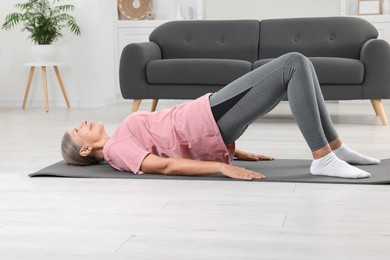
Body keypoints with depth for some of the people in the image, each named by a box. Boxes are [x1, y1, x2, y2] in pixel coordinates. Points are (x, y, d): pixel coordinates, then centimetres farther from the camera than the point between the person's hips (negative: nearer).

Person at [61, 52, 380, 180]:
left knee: (298, 65, 3)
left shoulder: (123, 138, 26)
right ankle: (324, 159, -20)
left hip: (208, 123, 9)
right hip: (207, 122, -9)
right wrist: (222, 166, -30)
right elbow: (164, 165, -19)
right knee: (294, 64, -15)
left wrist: (235, 151, 22)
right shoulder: (115, 149, -3)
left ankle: (335, 147, 5)